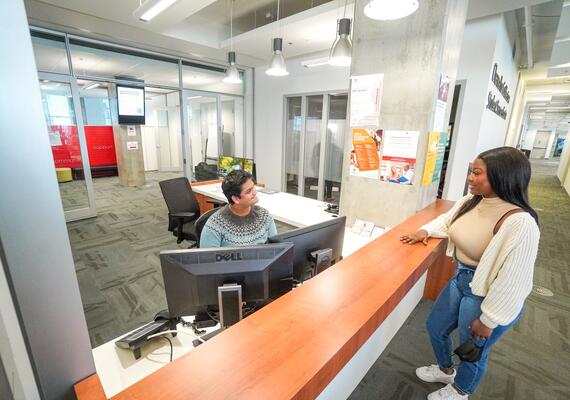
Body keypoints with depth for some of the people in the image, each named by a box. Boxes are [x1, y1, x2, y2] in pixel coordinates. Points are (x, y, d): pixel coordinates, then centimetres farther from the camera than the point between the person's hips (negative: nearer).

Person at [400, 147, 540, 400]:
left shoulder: (520, 223, -29)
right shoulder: (471, 201, -4)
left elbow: (512, 279, -26)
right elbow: (447, 221, 16)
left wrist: (488, 320, -19)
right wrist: (425, 231, -2)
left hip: (488, 295, -8)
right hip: (460, 279, 8)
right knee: (435, 327, 24)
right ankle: (446, 370, 54)